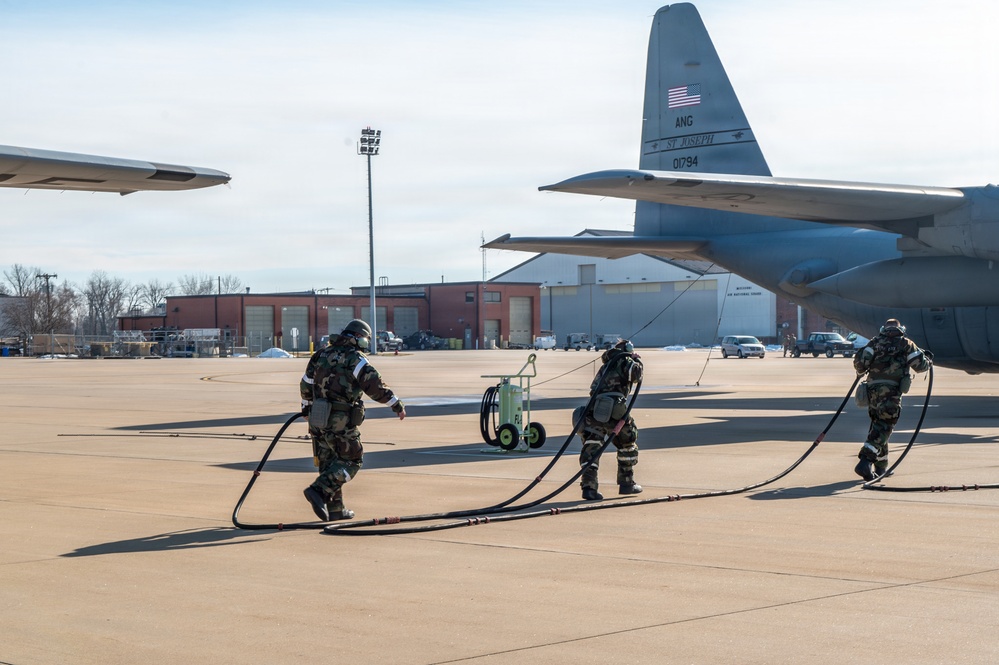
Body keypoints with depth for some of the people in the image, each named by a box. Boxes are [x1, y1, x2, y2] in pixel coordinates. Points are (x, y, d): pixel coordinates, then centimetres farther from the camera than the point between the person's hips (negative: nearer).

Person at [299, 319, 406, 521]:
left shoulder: (322, 354, 13)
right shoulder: (356, 359, -8)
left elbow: (306, 384, 20)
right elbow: (375, 386, -13)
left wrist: (306, 408, 33)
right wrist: (397, 405, -5)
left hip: (317, 418, 7)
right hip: (341, 421, -7)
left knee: (328, 462, 14)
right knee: (351, 461, 3)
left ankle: (335, 509, 16)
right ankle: (319, 490, -14)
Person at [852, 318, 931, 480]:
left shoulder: (875, 342, 15)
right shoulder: (906, 344, 11)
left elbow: (859, 362, 3)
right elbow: (921, 365, 11)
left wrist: (861, 371, 25)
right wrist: (928, 359, 33)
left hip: (872, 388, 4)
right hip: (891, 390, -4)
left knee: (878, 424, 17)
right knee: (884, 426, -7)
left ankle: (880, 467, 22)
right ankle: (865, 461, -25)